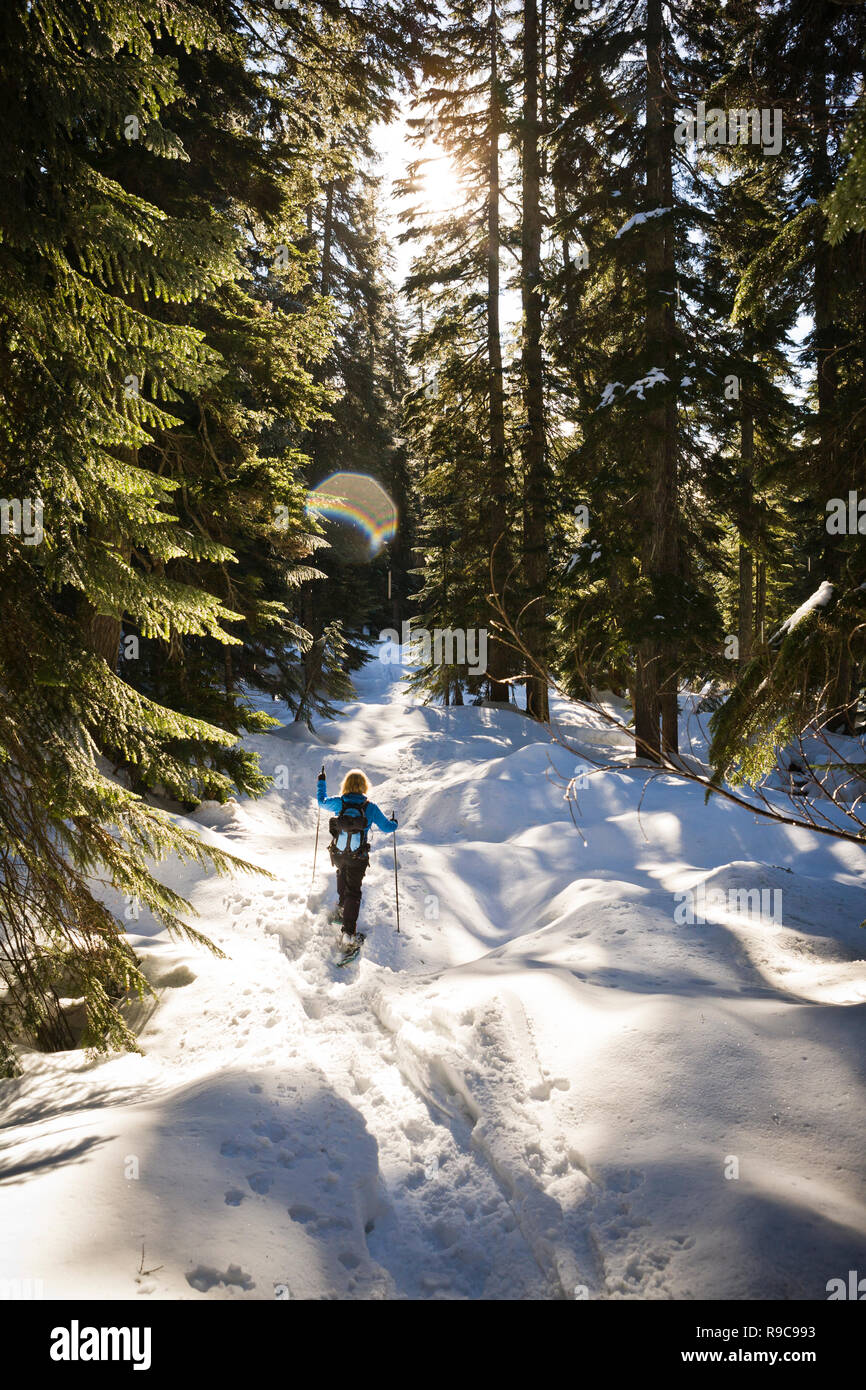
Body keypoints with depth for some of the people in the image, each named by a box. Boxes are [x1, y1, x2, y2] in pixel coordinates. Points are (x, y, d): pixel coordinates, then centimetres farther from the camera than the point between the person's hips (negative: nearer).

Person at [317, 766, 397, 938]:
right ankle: (349, 928, 0)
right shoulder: (370, 807, -16)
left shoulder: (338, 803, -11)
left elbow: (321, 801, 11)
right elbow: (386, 826, -5)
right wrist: (394, 824, 19)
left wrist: (321, 782, 26)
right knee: (353, 891, 7)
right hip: (358, 858, -3)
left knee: (342, 873, 36)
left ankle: (343, 903, 54)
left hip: (337, 855, 3)